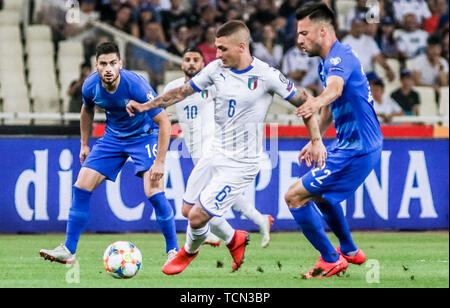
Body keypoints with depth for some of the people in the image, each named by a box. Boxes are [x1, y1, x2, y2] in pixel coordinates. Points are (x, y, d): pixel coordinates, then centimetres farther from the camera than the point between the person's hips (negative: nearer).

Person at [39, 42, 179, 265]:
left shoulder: (135, 85, -31)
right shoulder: (91, 86, -16)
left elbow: (164, 121, -26)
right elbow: (87, 111, 11)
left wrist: (159, 162, -29)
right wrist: (84, 144, 14)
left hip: (144, 136, -5)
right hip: (113, 137, 5)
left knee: (154, 192, -22)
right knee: (81, 187, -5)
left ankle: (173, 250, -6)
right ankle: (68, 250, 4)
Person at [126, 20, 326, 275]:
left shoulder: (266, 76, -17)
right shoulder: (216, 69, -1)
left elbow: (302, 101, -7)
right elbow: (184, 91, 11)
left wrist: (316, 140, -10)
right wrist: (146, 106, 4)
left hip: (241, 163, -7)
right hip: (215, 155, 7)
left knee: (198, 217, -10)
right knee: (189, 210, 12)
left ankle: (189, 251, 24)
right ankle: (234, 239, 37)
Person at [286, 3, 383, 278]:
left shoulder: (340, 57, -20)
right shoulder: (328, 62, 12)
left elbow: (335, 88, -44)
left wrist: (317, 102, -64)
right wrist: (315, 139, 31)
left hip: (355, 150, -11)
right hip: (352, 144, 11)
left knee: (295, 196, -11)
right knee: (320, 192, 32)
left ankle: (331, 260, -1)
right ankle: (350, 251, 44)